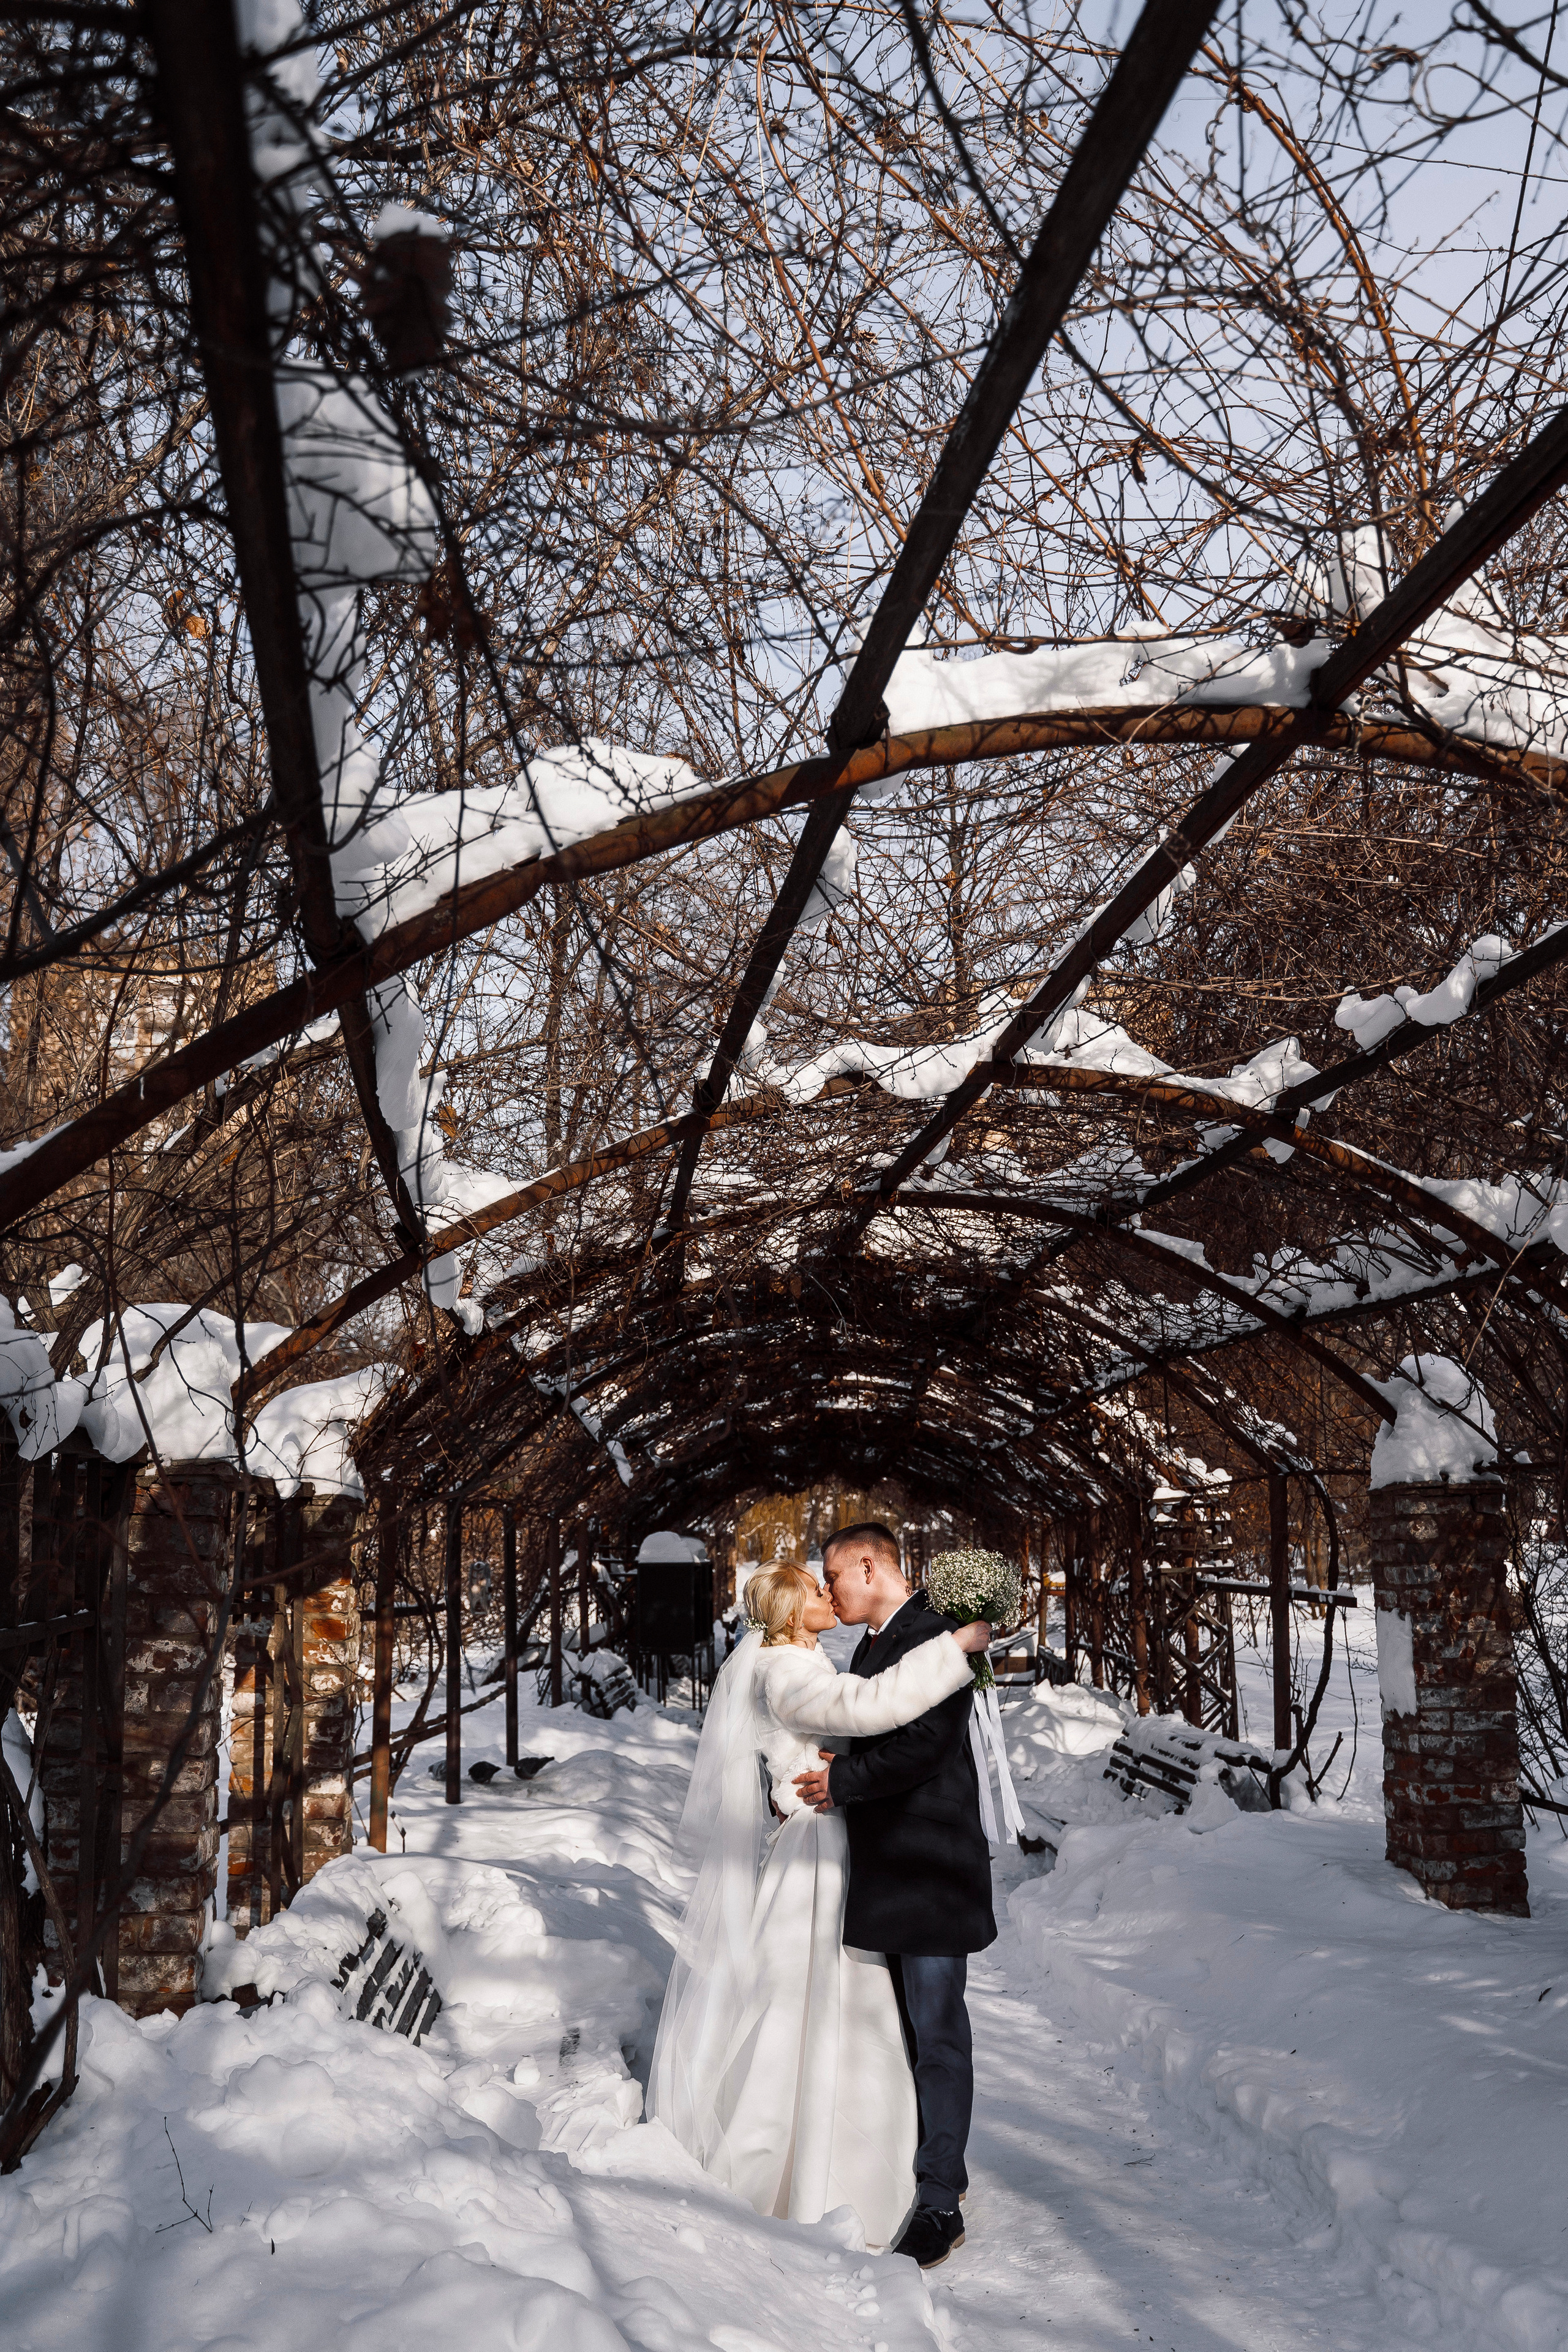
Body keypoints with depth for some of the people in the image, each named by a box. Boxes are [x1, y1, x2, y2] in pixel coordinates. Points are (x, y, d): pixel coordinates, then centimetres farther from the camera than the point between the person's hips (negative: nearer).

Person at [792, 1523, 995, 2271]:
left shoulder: (935, 1641, -16)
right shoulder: (874, 1647, 14)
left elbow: (922, 1747, -26)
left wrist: (841, 1781, -15)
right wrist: (827, 1777, -1)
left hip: (932, 1872, -9)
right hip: (887, 1871, 9)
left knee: (938, 2033, -1)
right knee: (913, 2027, 17)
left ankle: (939, 2205, 7)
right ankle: (942, 2163, 31)